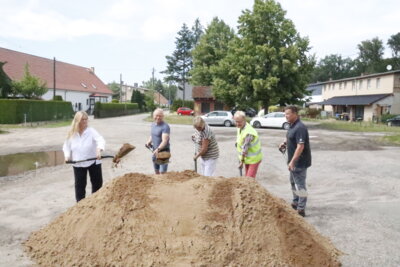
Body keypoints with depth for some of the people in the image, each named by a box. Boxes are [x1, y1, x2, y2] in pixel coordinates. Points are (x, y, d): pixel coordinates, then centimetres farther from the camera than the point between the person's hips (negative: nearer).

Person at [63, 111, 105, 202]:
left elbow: (101, 140, -28)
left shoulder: (91, 131, -13)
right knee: (79, 185, 7)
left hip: (93, 162, -2)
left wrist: (99, 150, -48)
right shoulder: (71, 134, -2)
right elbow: (66, 146, 11)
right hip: (78, 164, 2)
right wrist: (67, 155, -8)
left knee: (97, 183, 8)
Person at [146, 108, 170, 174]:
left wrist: (158, 149, -43)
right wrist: (149, 141, 4)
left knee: (163, 172, -13)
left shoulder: (165, 126, -19)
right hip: (155, 151, 8)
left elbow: (164, 141, -29)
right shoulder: (153, 124, 7)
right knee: (156, 171, 17)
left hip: (163, 151, -8)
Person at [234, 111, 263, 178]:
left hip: (253, 159, -9)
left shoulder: (249, 133, -30)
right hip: (247, 158, 9)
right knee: (247, 177, 17)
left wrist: (242, 161, -15)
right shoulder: (240, 127, 0)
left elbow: (245, 148, -24)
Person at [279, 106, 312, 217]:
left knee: (300, 185, -2)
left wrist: (292, 161, -29)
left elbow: (300, 146, -28)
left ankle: (301, 209, 7)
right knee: (293, 182, 22)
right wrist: (284, 143, 7)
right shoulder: (292, 126, 8)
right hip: (294, 161, 10)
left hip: (300, 162, -10)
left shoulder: (300, 128, -23)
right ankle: (295, 203, 37)